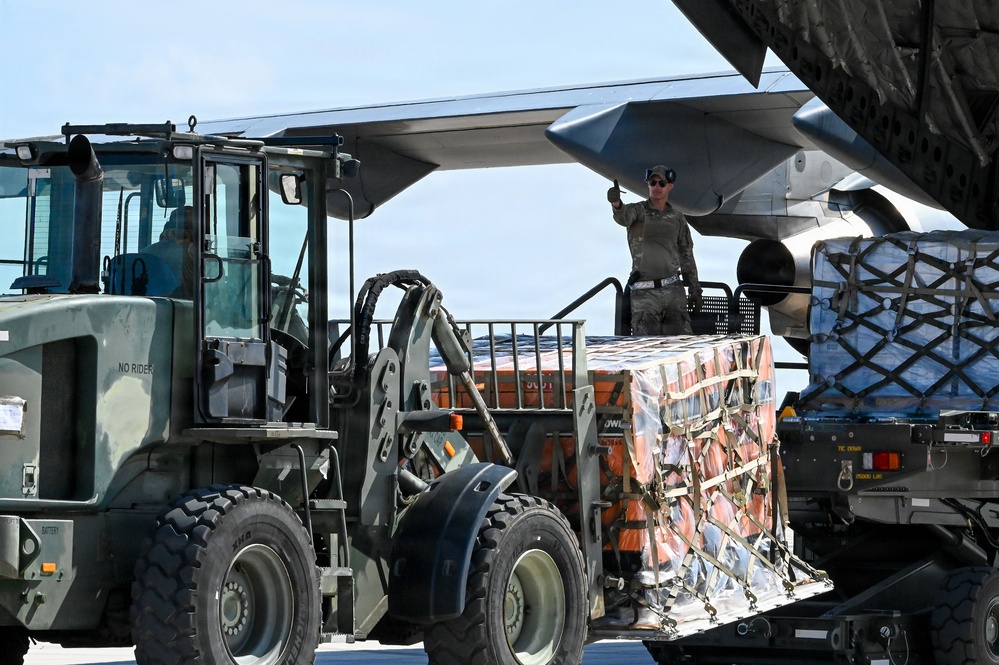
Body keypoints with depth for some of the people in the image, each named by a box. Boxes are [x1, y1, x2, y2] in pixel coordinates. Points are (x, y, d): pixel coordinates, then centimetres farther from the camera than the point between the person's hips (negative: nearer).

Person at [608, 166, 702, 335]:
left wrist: (695, 289, 13)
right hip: (644, 292, -3)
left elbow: (686, 255, 19)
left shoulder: (677, 217, 14)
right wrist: (616, 204, -47)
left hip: (673, 290, 3)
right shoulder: (638, 210, 3)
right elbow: (623, 217, -22)